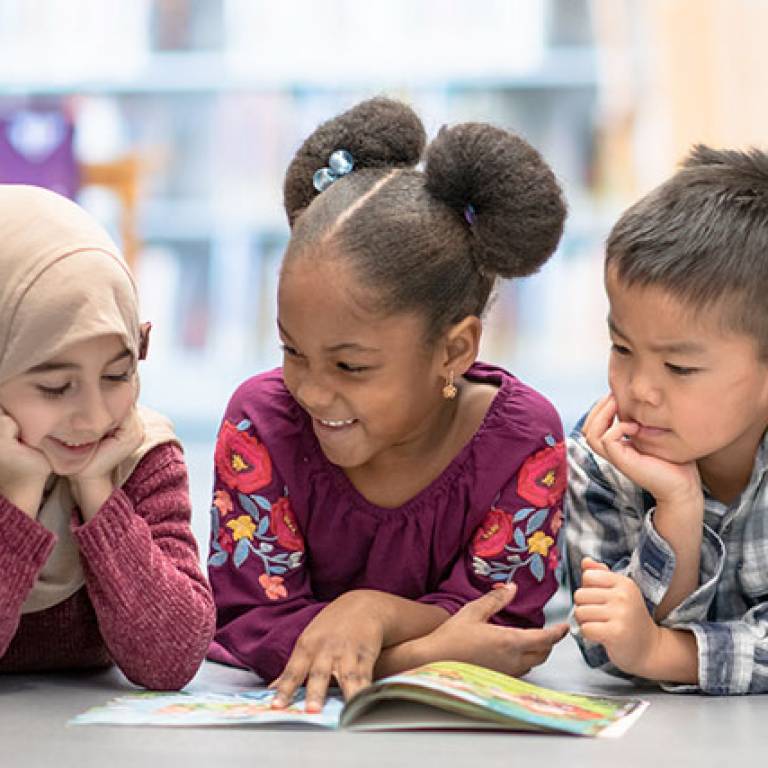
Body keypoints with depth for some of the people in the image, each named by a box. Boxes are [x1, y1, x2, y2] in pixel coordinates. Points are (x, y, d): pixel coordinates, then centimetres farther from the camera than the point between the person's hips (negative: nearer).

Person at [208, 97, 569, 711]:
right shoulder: (262, 420, -11)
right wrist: (428, 652, -28)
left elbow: (503, 629, -12)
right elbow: (251, 620, -16)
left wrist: (375, 610, -30)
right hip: (275, 709, 0)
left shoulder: (524, 441, -12)